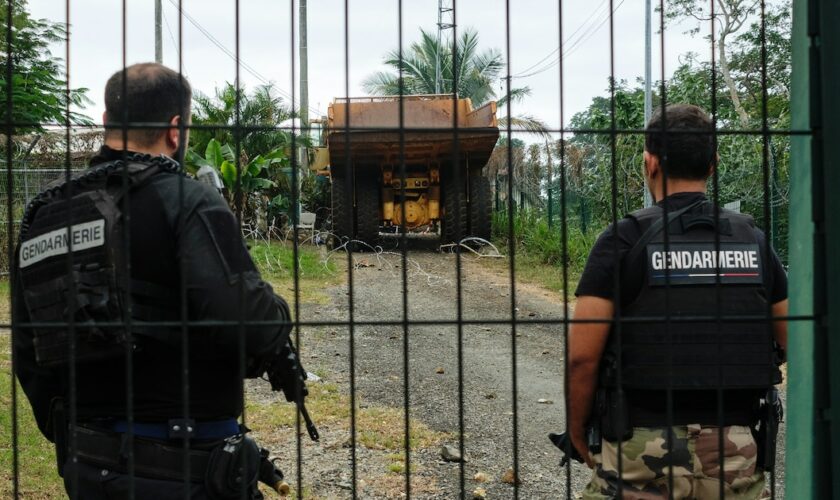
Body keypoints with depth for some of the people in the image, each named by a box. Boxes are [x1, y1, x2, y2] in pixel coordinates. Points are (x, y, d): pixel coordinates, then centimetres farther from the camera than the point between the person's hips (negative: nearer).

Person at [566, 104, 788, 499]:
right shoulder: (753, 240, 3)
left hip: (644, 451, -3)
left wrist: (578, 433, 2)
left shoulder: (624, 240, -9)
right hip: (736, 451, 4)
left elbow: (582, 356, -12)